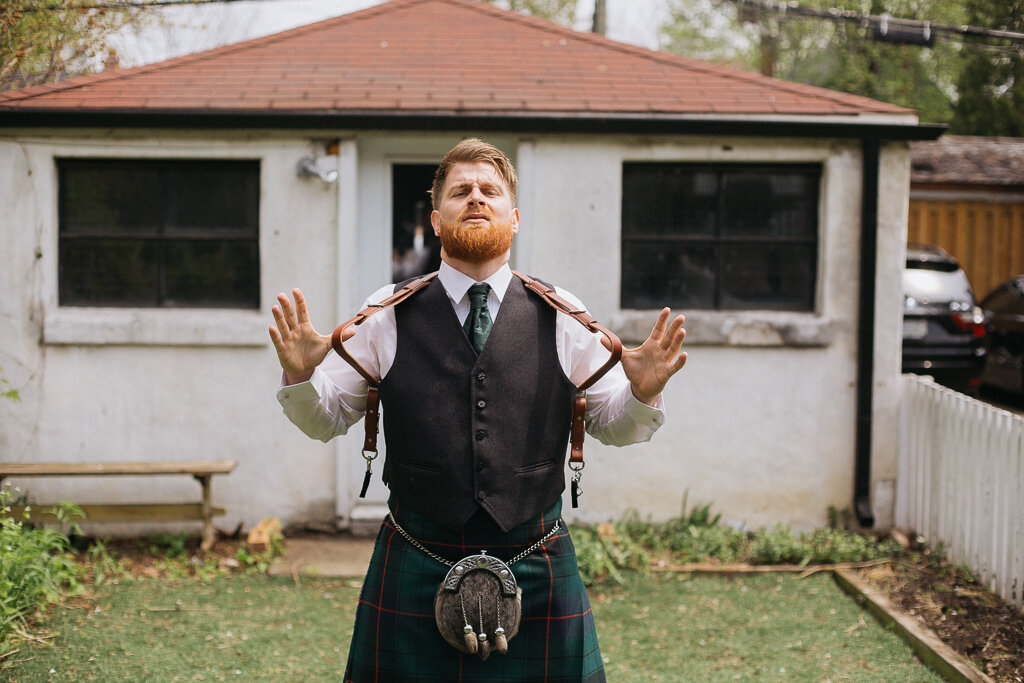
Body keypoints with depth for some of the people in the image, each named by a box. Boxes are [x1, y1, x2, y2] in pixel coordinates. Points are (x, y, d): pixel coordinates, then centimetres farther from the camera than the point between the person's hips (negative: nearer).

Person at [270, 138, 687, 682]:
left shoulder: (562, 319, 3)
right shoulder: (387, 316, 2)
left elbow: (612, 425, 10)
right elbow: (325, 420, 7)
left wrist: (643, 393, -10)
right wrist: (299, 377, -13)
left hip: (537, 575, 1)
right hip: (415, 573, 0)